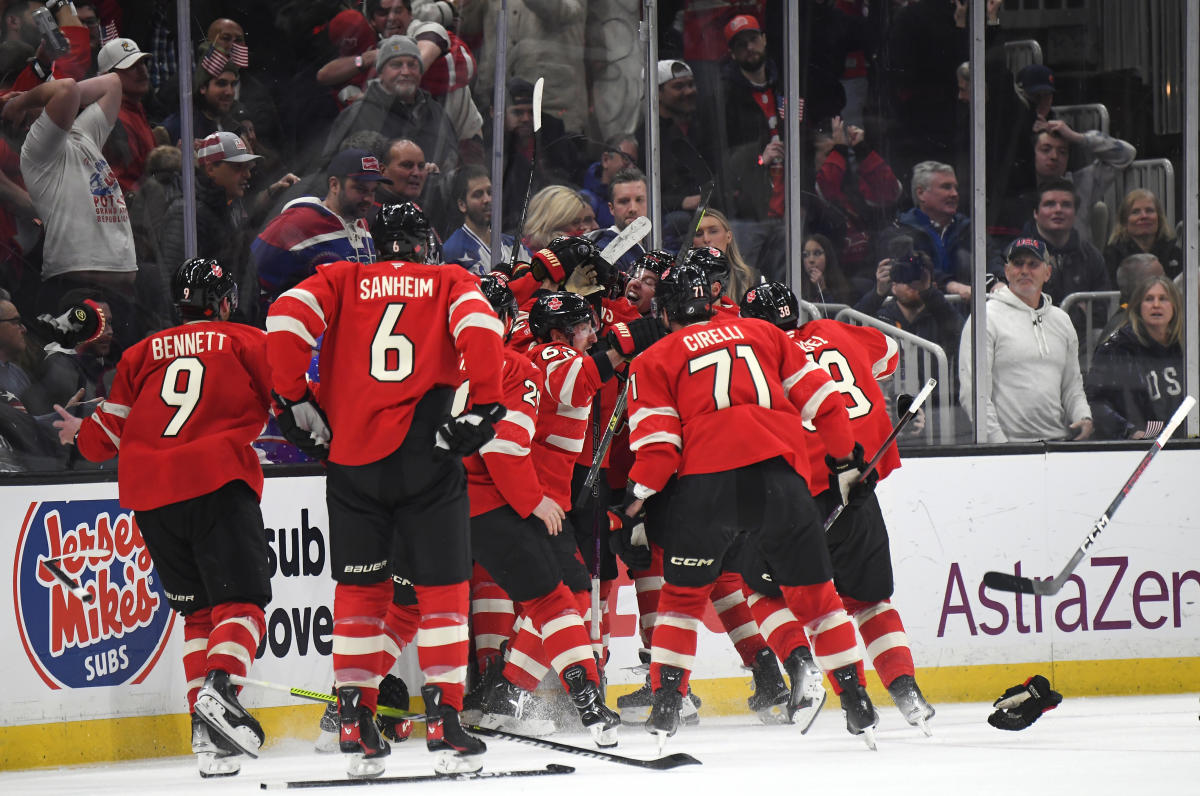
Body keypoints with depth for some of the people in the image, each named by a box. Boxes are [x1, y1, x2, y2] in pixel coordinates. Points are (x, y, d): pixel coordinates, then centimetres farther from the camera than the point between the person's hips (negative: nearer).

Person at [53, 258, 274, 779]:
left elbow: (110, 430, 20)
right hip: (218, 482, -4)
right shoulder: (246, 342, 12)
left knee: (197, 610, 13)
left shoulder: (143, 353, 21)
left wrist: (81, 436, 41)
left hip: (149, 493, 4)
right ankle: (219, 686, -35)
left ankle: (208, 735, 2)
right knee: (240, 599, -6)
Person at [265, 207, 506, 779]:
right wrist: (481, 408, -7)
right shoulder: (450, 282, 8)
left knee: (360, 590, 12)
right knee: (443, 590, 5)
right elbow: (479, 329, -12)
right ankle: (444, 726, -3)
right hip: (427, 454, -2)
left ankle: (356, 731, 8)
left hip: (351, 455, 2)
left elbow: (286, 317, -5)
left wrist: (294, 402, 1)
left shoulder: (341, 280, 12)